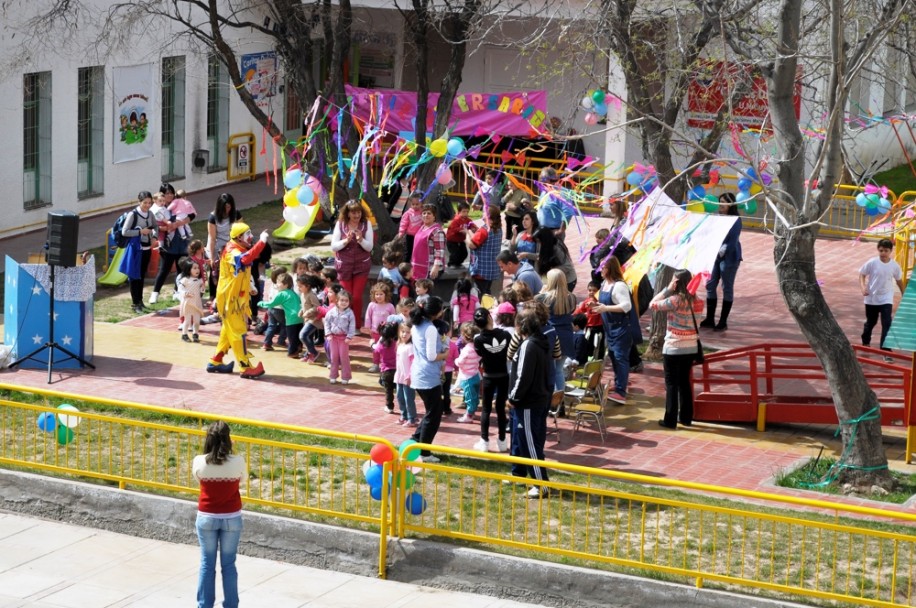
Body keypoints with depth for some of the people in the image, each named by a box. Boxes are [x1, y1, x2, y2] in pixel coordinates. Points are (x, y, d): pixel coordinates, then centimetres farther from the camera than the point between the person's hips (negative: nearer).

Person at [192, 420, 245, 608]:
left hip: (206, 518, 0)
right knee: (228, 565, 11)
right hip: (231, 518, 0)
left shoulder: (199, 462, -16)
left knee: (207, 564, 13)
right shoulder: (237, 462, -17)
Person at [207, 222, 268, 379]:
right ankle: (246, 367, -5)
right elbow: (245, 259, -44)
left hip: (237, 297, 10)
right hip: (230, 298, -10)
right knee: (238, 332, -7)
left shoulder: (239, 250, 12)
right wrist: (261, 242, -46)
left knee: (228, 330, 18)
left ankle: (215, 362, 27)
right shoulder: (232, 252, -22)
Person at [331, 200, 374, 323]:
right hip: (344, 266, 0)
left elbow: (369, 247, -8)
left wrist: (361, 239, -27)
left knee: (357, 297, 0)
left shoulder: (366, 224, -7)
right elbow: (333, 246, -8)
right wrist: (346, 240, -24)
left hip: (361, 266, 0)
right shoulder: (340, 224, -7)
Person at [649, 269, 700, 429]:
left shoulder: (675, 299, -18)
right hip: (690, 347, 7)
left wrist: (667, 289, -11)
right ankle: (686, 417, 22)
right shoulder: (692, 299, 4)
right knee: (685, 382, 16)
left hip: (674, 347, -7)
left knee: (671, 383, 1)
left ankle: (670, 420, 2)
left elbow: (652, 305, -11)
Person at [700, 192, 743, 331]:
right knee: (710, 285, 8)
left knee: (727, 288, 2)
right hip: (715, 256, 7)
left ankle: (723, 322, 7)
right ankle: (709, 319, 17)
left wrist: (722, 251, -24)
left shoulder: (735, 220, -10)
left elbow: (733, 241, -17)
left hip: (728, 257, -7)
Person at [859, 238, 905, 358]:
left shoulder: (894, 265, -8)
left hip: (886, 299, 0)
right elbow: (862, 274, -4)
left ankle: (885, 350, -10)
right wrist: (863, 287, -20)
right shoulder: (872, 263, -14)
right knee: (871, 322, 19)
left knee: (887, 324, -12)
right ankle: (866, 342, 45)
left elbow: (899, 280, 7)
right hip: (871, 299, 0)